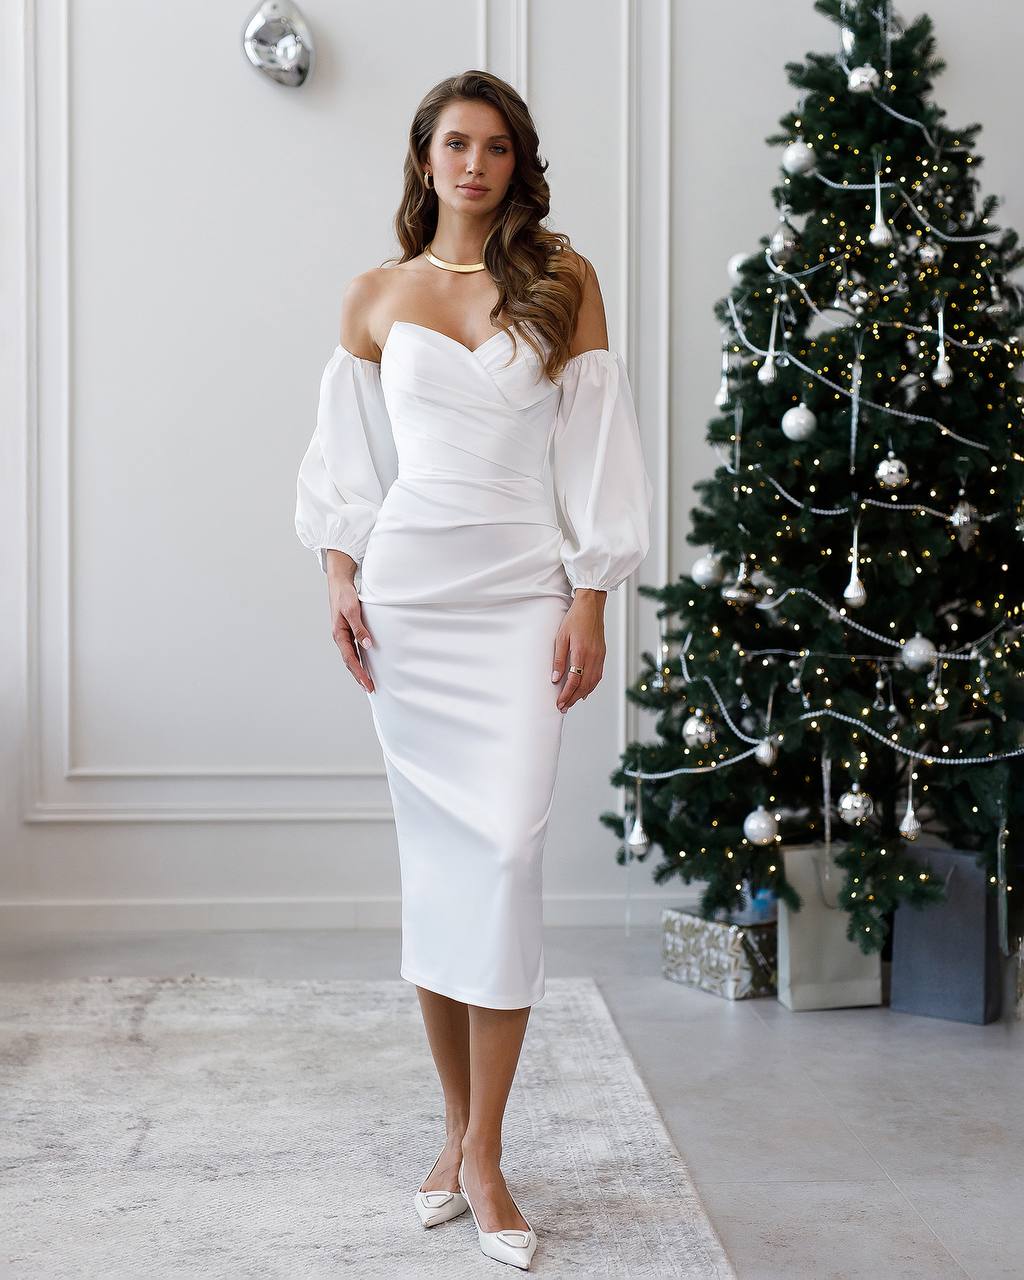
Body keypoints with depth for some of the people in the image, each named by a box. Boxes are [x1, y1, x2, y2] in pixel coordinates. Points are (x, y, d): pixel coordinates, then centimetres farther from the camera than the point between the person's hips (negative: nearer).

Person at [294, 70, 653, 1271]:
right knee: (433, 851, 4)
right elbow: (349, 456, 12)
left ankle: (482, 1155, -1)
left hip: (524, 594, -1)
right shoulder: (375, 297, 11)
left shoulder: (562, 281, 6)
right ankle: (456, 1123, 17)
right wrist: (340, 574, -1)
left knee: (506, 849, -10)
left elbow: (592, 449, 3)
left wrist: (590, 598, -4)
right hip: (406, 590, 2)